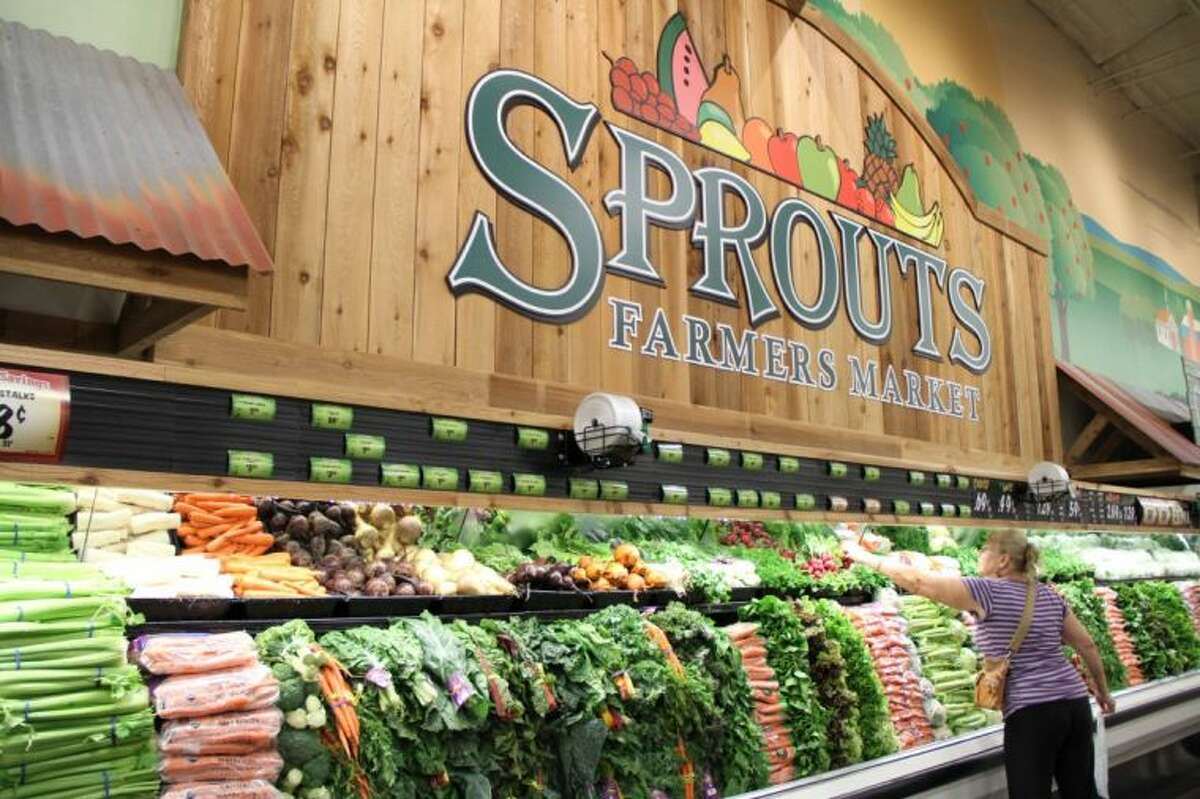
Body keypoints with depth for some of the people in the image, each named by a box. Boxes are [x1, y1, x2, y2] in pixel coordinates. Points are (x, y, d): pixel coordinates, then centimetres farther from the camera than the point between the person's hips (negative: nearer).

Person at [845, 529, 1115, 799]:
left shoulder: (988, 592, -9)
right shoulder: (1049, 595, 12)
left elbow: (917, 581, -13)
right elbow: (1087, 645, 18)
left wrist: (864, 556, -5)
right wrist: (1103, 691, 32)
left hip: (1032, 713, -7)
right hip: (1075, 703, 8)